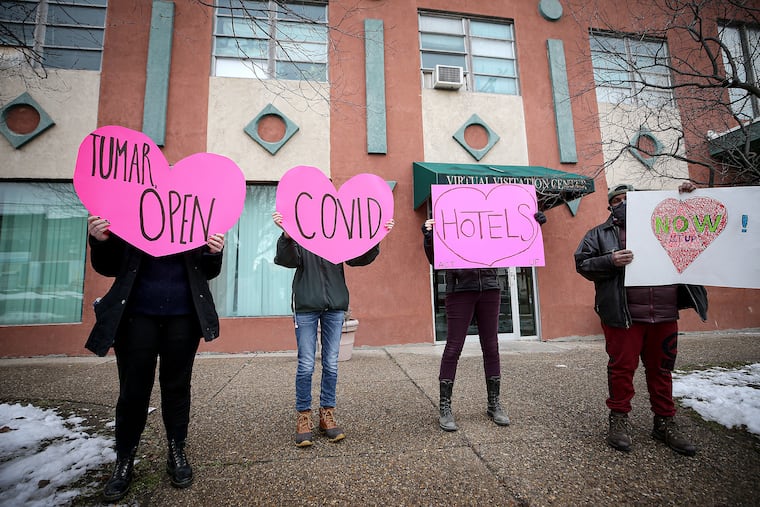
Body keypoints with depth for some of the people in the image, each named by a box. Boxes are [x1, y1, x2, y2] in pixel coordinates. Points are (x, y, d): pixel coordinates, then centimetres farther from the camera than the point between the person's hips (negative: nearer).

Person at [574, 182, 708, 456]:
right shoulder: (600, 234, 8)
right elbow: (582, 263, 0)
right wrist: (610, 261, -17)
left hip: (665, 314, 4)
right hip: (622, 315, -3)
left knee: (661, 369, 13)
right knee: (622, 367, 1)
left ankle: (665, 423, 27)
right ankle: (619, 420, 15)